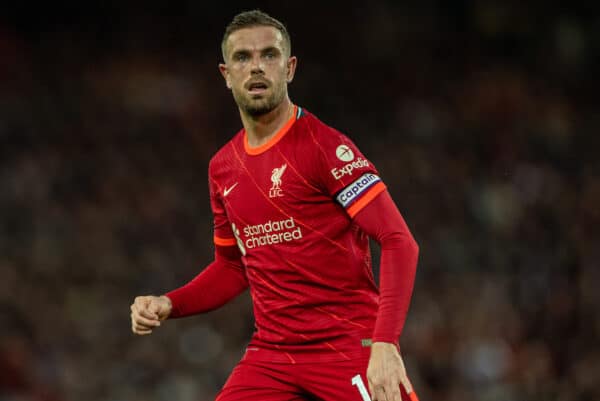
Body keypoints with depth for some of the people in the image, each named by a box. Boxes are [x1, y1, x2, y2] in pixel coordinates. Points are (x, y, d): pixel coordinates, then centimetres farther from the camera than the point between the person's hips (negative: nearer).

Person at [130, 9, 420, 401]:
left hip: (350, 349, -6)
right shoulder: (223, 167, 12)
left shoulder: (324, 145, -9)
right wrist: (169, 305, 8)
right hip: (271, 352, 6)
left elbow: (400, 242, -15)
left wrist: (385, 343, -26)